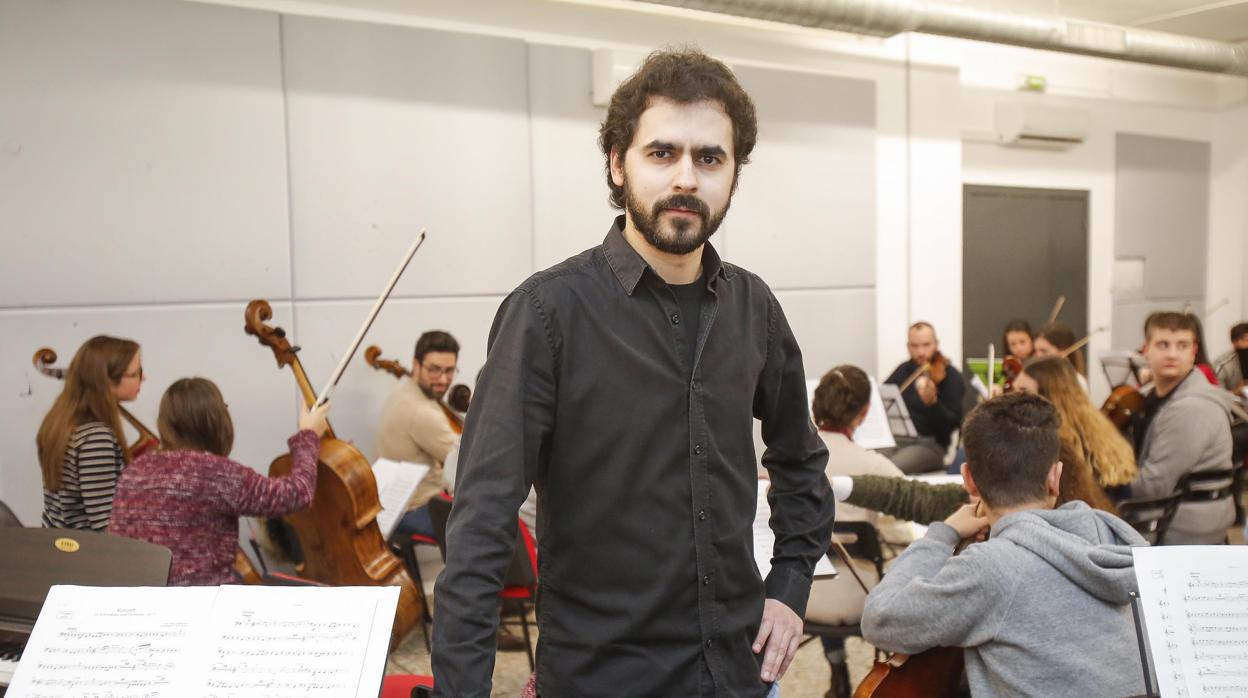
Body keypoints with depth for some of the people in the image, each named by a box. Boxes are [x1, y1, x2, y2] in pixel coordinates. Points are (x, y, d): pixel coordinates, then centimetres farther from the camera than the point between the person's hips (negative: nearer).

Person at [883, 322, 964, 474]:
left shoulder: (950, 376, -3)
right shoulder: (903, 370, 14)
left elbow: (952, 423, -12)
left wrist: (932, 402, -31)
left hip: (930, 444, -5)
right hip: (895, 439, 5)